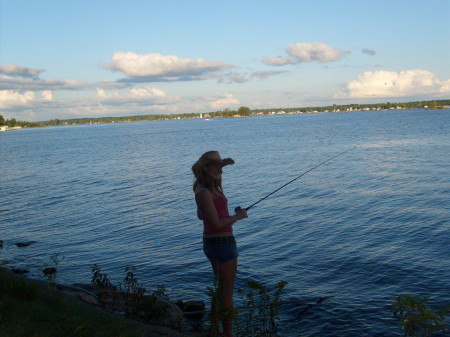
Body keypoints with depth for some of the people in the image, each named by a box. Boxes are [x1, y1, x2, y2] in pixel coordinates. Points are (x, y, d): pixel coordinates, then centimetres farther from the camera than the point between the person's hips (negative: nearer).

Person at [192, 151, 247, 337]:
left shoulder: (203, 188, 5)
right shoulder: (205, 192, -22)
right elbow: (217, 224, -25)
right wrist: (238, 216, -9)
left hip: (211, 243, 10)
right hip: (222, 243, -10)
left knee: (221, 287, 22)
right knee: (227, 292, 3)